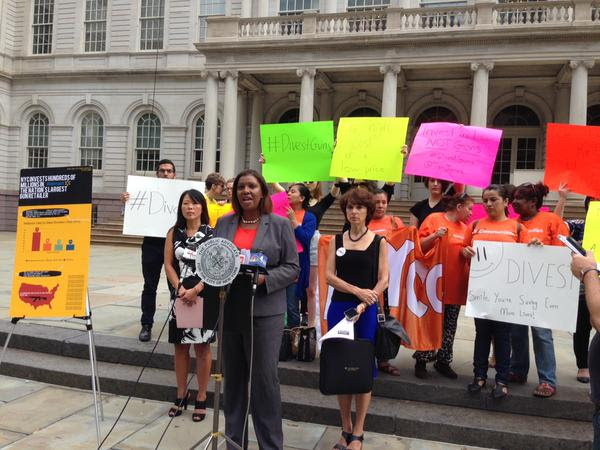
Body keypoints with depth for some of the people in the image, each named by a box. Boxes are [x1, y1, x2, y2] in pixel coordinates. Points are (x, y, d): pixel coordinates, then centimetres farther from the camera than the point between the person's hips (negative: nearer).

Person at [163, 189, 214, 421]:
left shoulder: (212, 234, -4)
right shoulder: (174, 233, 7)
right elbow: (168, 264, 4)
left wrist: (195, 290, -17)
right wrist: (180, 288, -10)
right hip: (180, 296, 3)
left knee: (202, 347, 4)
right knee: (180, 346, 11)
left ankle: (201, 399, 16)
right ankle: (181, 395, 26)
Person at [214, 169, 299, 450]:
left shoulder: (279, 225, 0)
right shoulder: (224, 223, 11)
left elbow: (292, 267, -2)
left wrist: (265, 278, -17)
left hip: (265, 312, -4)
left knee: (265, 378, 0)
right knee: (233, 377, 13)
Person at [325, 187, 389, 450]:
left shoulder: (379, 242, 3)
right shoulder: (337, 240, 8)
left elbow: (383, 280, -3)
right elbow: (329, 276, 0)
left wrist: (363, 305, -17)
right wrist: (357, 291, -14)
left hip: (367, 311, -2)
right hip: (339, 308, 2)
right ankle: (346, 428, 21)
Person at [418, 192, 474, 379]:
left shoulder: (465, 227, 12)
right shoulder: (434, 219, -3)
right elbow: (420, 245, -7)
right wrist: (434, 235, -21)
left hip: (456, 284, 5)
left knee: (450, 325, 9)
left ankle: (443, 361, 20)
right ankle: (422, 360, 13)